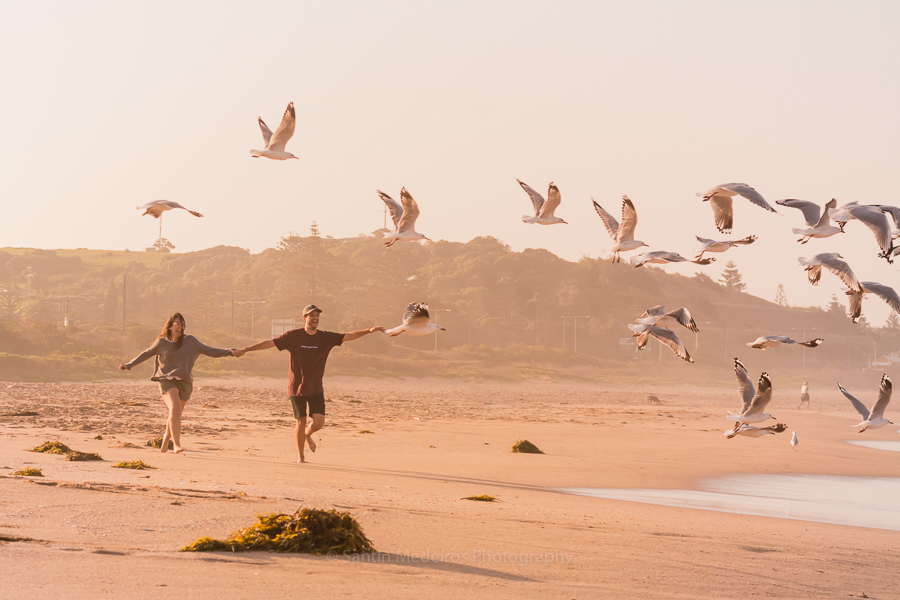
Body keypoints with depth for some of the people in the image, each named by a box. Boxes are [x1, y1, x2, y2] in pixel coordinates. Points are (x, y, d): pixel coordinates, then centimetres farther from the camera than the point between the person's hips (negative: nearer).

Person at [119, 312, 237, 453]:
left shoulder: (190, 341, 3)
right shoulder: (162, 342, 1)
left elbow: (209, 351, 3)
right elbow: (146, 354, 12)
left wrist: (228, 352, -6)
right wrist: (129, 365, 9)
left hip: (184, 382, 3)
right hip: (167, 380, -3)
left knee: (175, 415, 12)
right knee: (175, 409, -24)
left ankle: (165, 441, 37)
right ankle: (176, 444, -27)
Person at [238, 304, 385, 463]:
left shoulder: (326, 337, 0)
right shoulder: (293, 336, -7)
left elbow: (348, 336, -2)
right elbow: (269, 343, -8)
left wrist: (369, 330, -14)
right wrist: (246, 349, -14)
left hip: (316, 389, 2)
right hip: (296, 388, -2)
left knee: (319, 421, -9)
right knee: (301, 422, 2)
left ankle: (307, 435, 27)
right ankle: (300, 456, 20)